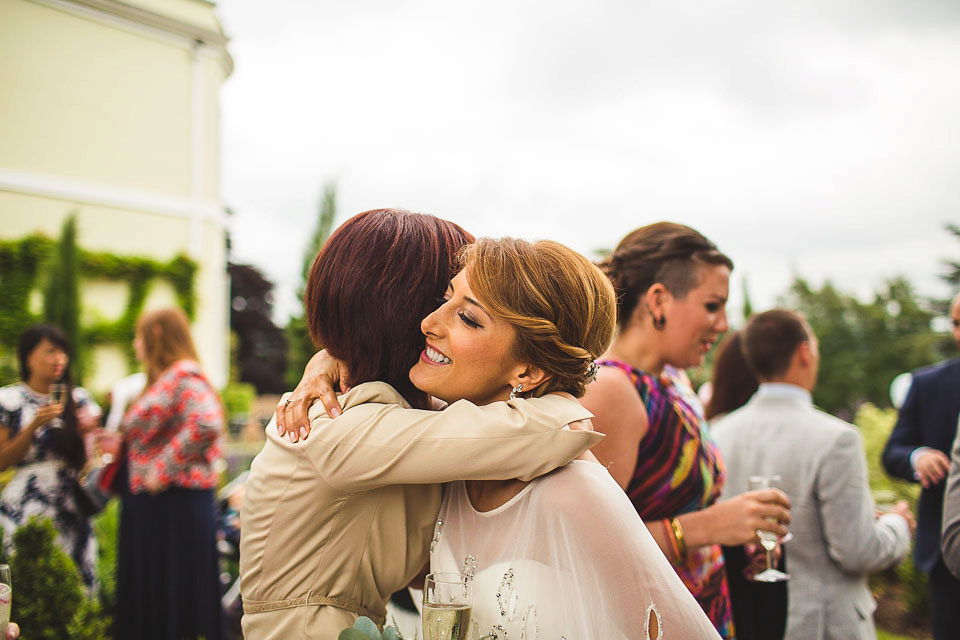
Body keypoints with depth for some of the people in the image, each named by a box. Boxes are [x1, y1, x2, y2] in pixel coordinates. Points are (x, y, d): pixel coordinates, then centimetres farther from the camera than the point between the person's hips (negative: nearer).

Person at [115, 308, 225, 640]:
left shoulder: (184, 375, -11)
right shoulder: (161, 380, 20)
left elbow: (207, 424, -29)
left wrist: (162, 469, -23)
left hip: (174, 505, -10)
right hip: (148, 505, 10)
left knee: (175, 602, -2)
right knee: (146, 599, 13)